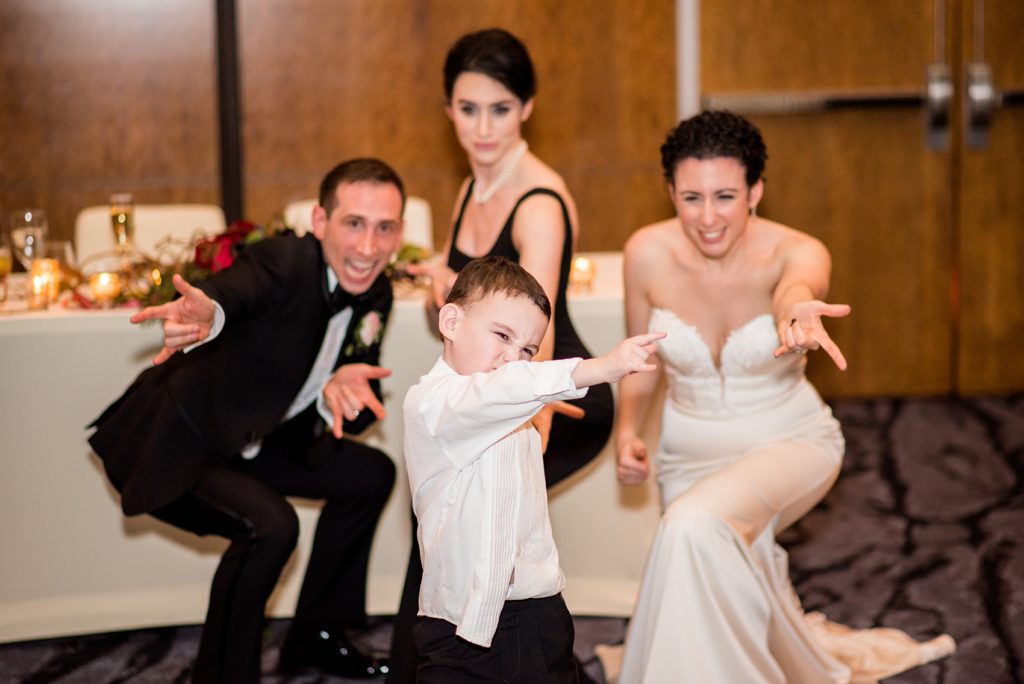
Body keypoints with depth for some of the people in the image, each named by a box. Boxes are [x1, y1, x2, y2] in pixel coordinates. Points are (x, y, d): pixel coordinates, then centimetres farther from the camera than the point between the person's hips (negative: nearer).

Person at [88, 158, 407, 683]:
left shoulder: (375, 296, -3)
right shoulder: (284, 261, -27)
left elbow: (360, 411, 2)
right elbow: (232, 290, -50)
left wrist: (340, 393, -24)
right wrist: (206, 313, -75)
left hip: (250, 439, 9)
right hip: (171, 444, -9)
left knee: (370, 475, 13)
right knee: (270, 525, -29)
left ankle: (312, 634, 28)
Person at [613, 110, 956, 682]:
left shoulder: (795, 251, -24)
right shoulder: (648, 254, -16)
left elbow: (801, 283, -51)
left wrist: (797, 309, -75)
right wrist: (627, 431, -18)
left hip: (790, 442, -4)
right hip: (691, 451, 4)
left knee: (696, 525, -34)